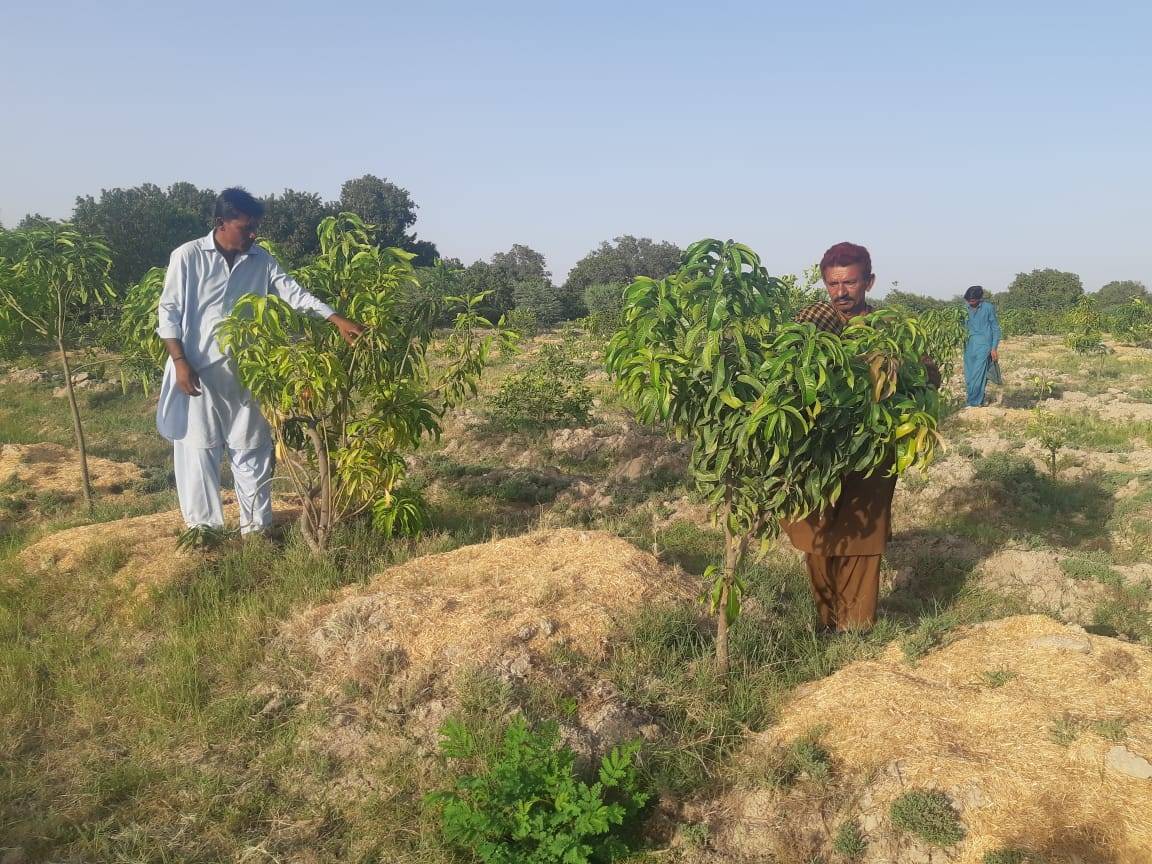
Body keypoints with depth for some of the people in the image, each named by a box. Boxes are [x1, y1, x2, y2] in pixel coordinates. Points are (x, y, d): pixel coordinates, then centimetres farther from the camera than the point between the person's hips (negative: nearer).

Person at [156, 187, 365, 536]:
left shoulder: (261, 261, 3)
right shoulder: (187, 257, -6)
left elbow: (295, 293, -2)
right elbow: (168, 312, -5)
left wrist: (338, 320, -13)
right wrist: (179, 361, -13)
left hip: (244, 373, 3)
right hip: (197, 371, -3)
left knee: (251, 450, 8)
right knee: (198, 449, 4)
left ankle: (256, 525, 18)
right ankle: (202, 527, 17)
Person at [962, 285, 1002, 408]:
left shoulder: (988, 308, -3)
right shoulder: (967, 309, 11)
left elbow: (995, 328, 0)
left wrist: (994, 348, -5)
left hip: (983, 345, -5)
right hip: (970, 345, 5)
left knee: (978, 374, -11)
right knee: (969, 375, 3)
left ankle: (975, 402, -12)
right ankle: (979, 401, 12)